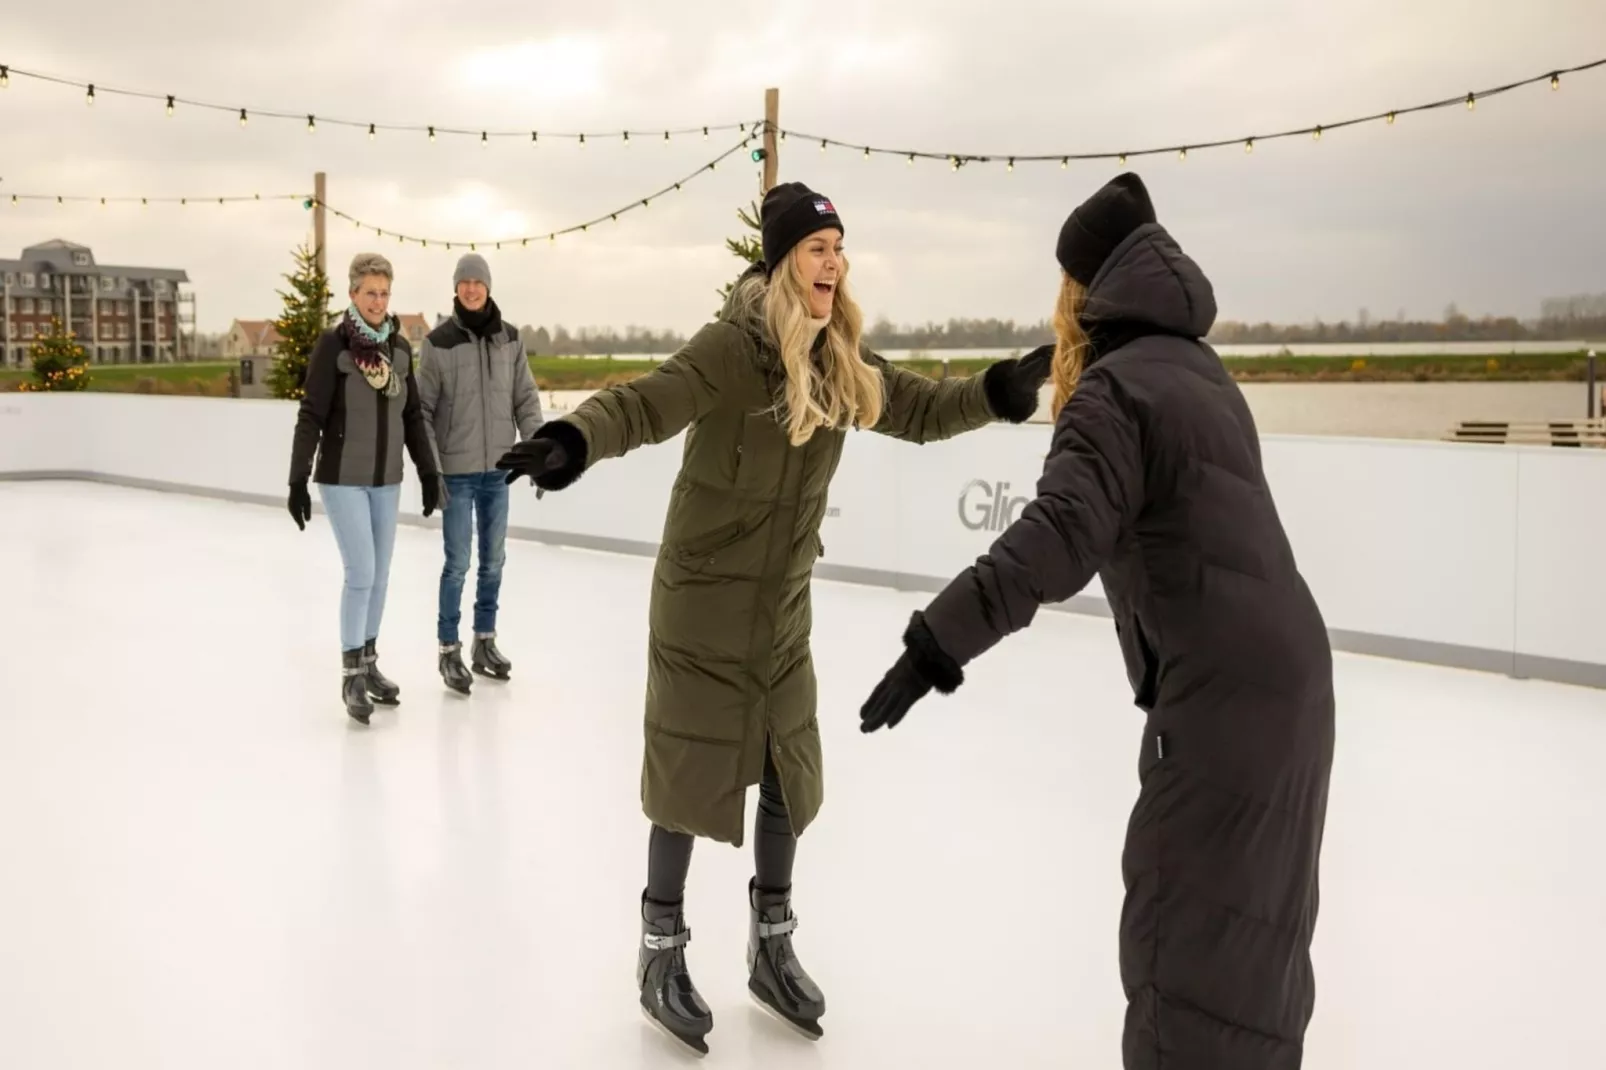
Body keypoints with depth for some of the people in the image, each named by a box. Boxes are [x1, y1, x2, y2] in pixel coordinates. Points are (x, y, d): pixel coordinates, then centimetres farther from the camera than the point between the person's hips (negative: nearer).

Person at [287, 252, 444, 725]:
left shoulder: (400, 347, 3)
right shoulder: (333, 344, -12)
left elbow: (412, 416, 9)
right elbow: (310, 417, -13)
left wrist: (429, 473, 8)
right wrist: (298, 480, -16)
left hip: (386, 479, 5)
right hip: (342, 478, -5)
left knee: (379, 576, 10)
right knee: (361, 574, -8)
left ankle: (368, 663, 25)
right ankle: (351, 675, 5)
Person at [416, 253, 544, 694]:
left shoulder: (510, 339, 3)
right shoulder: (438, 342, -8)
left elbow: (526, 400, 6)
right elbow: (422, 409, -6)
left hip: (498, 468, 4)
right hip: (457, 470, -4)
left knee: (494, 560, 12)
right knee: (458, 564, -1)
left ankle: (485, 643, 25)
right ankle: (449, 651, 11)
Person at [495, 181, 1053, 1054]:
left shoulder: (840, 363, 0)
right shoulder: (734, 345, -21)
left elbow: (920, 410, 10)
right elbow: (645, 404, -33)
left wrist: (1002, 389, -4)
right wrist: (574, 440, -52)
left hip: (783, 607, 7)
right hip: (704, 601, -6)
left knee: (789, 778, 14)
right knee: (689, 779, 5)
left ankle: (771, 947, 35)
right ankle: (661, 951, 27)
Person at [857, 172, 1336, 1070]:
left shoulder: (1113, 388, -14)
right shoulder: (1195, 366, 13)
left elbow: (1058, 538, -28)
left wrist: (935, 646, -33)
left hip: (1223, 690, -9)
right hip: (1279, 668, 9)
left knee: (1188, 932, -2)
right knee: (1252, 918, 22)